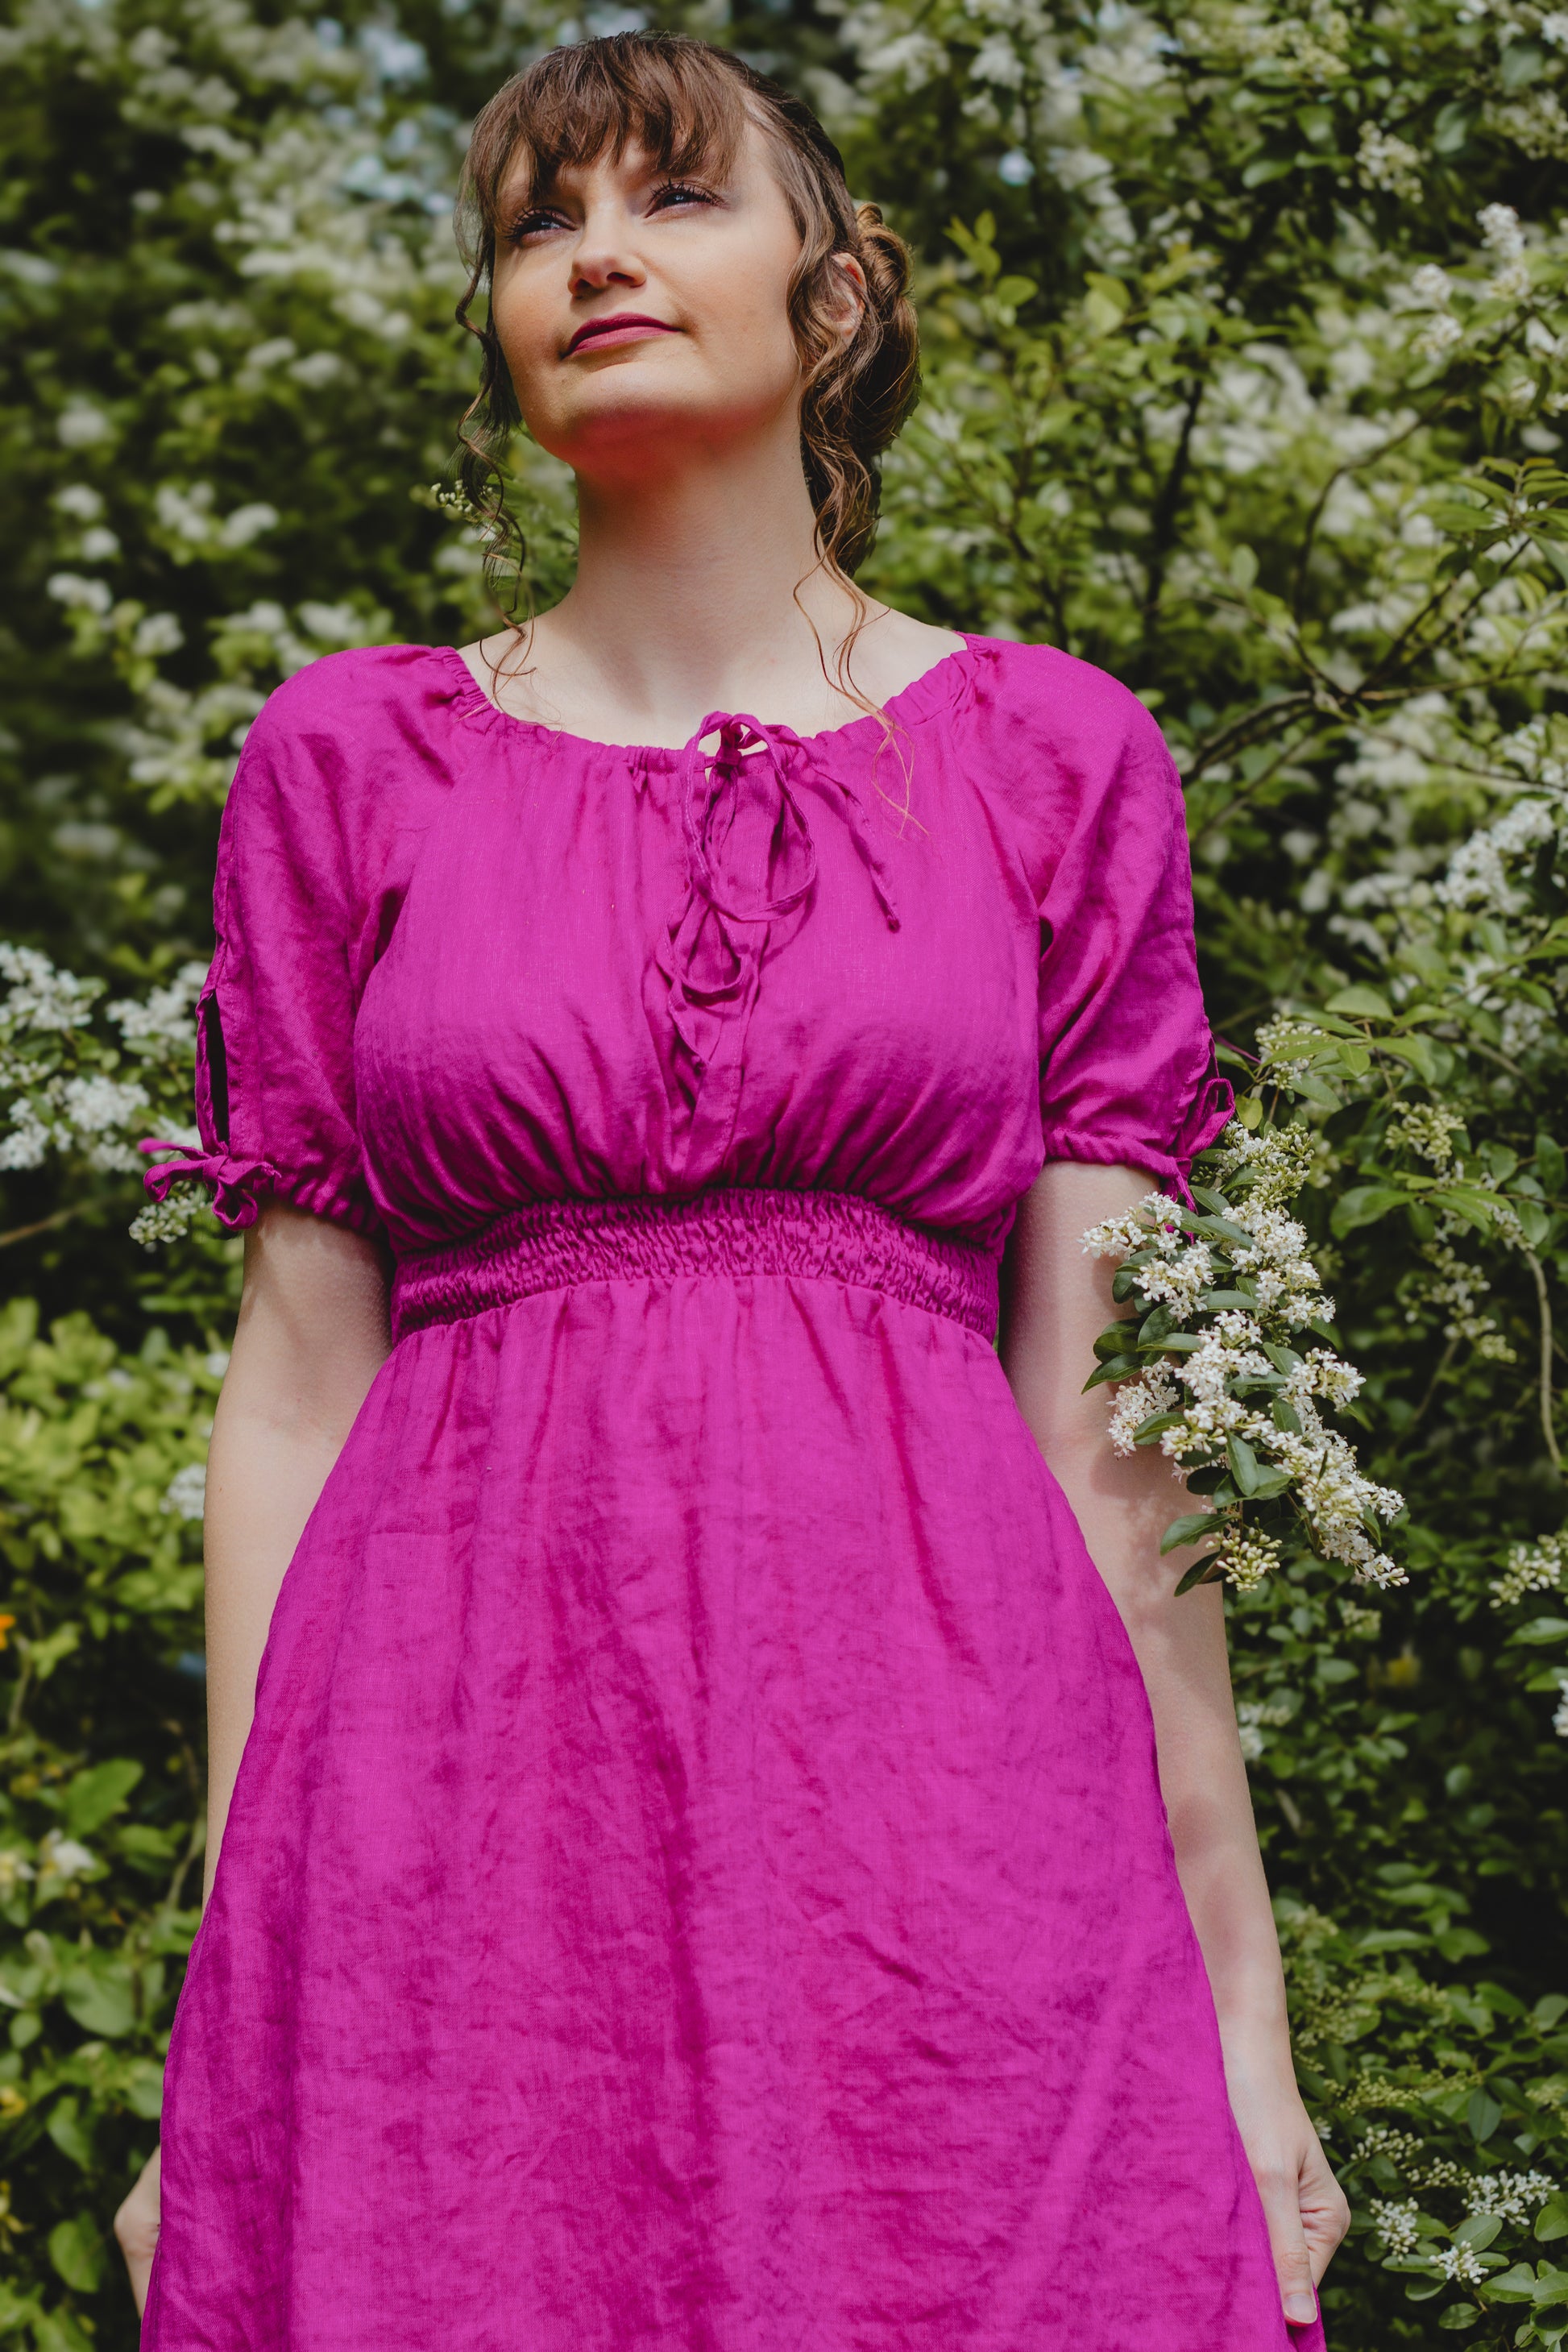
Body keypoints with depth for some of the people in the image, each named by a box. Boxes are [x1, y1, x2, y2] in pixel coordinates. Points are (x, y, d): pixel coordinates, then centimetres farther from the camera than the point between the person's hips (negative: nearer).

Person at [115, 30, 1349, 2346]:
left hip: (939, 1773, 0)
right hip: (458, 1785, 0)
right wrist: (231, 2021, 2)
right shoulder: (349, 761, 10)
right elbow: (295, 1387, 7)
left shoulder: (1053, 758, 9)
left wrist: (1240, 2002, 2)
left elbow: (1104, 1414, 6)